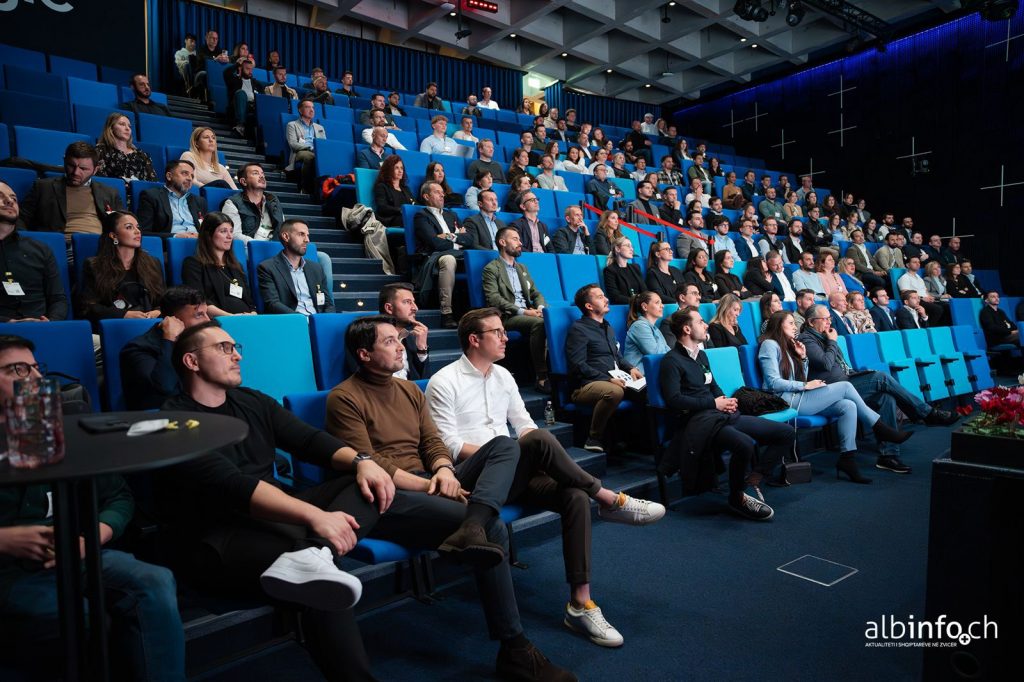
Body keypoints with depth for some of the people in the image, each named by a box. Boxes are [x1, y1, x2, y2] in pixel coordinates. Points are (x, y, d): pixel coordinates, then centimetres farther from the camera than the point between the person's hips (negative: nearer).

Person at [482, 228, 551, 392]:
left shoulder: (522, 268, 27)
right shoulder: (491, 269, 3)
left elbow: (536, 293, 22)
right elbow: (494, 299, -10)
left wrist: (540, 307, -3)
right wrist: (522, 311, -18)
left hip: (527, 314, 6)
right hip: (506, 317, -6)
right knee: (538, 323, -33)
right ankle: (541, 378, -30)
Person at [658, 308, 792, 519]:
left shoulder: (701, 355, 23)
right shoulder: (672, 360, -4)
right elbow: (673, 399, -15)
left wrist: (725, 400, 8)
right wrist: (714, 403, -10)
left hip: (721, 415, 9)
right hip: (697, 420, -9)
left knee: (787, 433, -1)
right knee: (744, 444, -36)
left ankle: (754, 478, -3)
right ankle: (737, 497, -11)